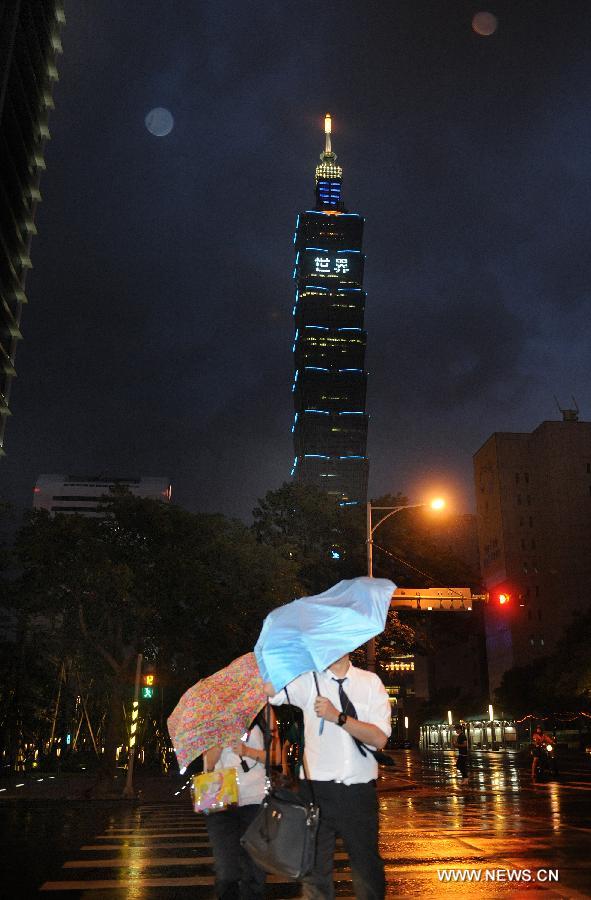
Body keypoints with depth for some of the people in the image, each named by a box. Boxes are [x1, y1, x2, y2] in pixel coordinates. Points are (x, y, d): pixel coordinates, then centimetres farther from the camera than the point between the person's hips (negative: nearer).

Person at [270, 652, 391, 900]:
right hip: (317, 788, -1)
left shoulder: (371, 682, 2)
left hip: (359, 792, 1)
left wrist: (338, 717, -15)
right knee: (315, 869, 9)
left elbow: (379, 738, -7)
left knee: (368, 868, 13)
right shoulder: (309, 680, -1)